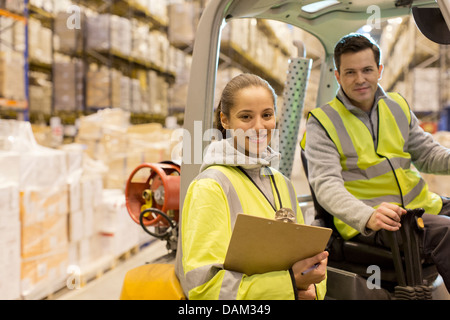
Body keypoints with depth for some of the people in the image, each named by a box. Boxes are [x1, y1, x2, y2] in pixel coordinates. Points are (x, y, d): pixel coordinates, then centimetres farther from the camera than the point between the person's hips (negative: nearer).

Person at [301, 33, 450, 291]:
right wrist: (367, 216, -33)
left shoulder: (398, 106, 16)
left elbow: (427, 154, 21)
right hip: (365, 222, -6)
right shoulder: (321, 123, -3)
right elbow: (326, 184, -15)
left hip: (421, 205, 6)